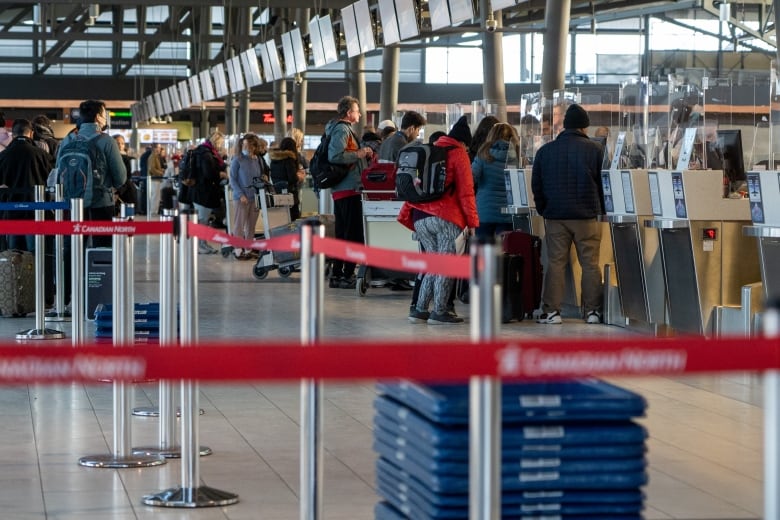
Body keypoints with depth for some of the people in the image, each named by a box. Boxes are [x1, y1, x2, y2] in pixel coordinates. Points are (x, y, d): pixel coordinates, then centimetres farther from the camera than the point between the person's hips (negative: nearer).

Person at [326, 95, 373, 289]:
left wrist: (364, 156, 13)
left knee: (342, 233, 14)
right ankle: (347, 276, -7)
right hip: (349, 189, -11)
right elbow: (335, 155, -26)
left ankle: (336, 275, 18)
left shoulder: (344, 129, 19)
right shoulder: (342, 130, -13)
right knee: (354, 233, -8)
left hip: (341, 190, 11)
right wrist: (358, 154, -16)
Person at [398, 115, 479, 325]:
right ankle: (439, 312, -1)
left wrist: (407, 214, 22)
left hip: (419, 218, 7)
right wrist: (472, 221, -6)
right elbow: (465, 191, -7)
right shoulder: (459, 154, 0)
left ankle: (420, 310, 10)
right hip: (445, 217, -7)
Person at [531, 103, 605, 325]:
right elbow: (603, 182, 2)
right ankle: (592, 311, 4)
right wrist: (602, 210, 14)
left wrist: (543, 209, 16)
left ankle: (551, 310, 2)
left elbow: (536, 184, 7)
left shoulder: (545, 151, 4)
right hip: (586, 215, -2)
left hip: (555, 216, 2)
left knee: (555, 263, 5)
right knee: (590, 263, 4)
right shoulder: (594, 149, -3)